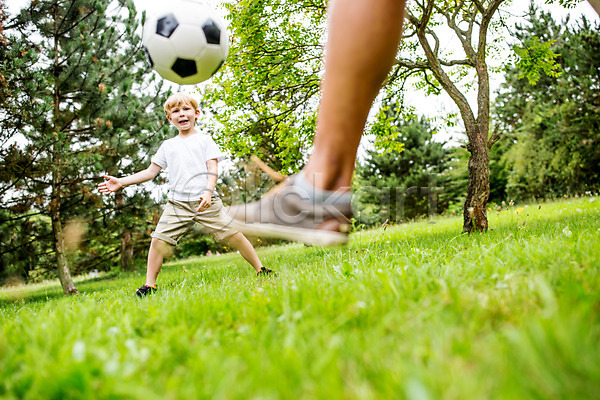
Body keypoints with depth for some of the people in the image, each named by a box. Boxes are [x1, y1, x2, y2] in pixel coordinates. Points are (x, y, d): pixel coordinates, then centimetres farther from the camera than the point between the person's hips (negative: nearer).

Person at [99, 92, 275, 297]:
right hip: (177, 204, 3)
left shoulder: (204, 140, 10)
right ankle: (149, 284, 5)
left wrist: (208, 192, -19)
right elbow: (151, 172, 20)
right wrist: (120, 182, 13)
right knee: (159, 240, -8)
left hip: (207, 202, -2)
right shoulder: (167, 145, 19)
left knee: (233, 234, -8)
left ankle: (260, 269, 6)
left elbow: (213, 169, -1)